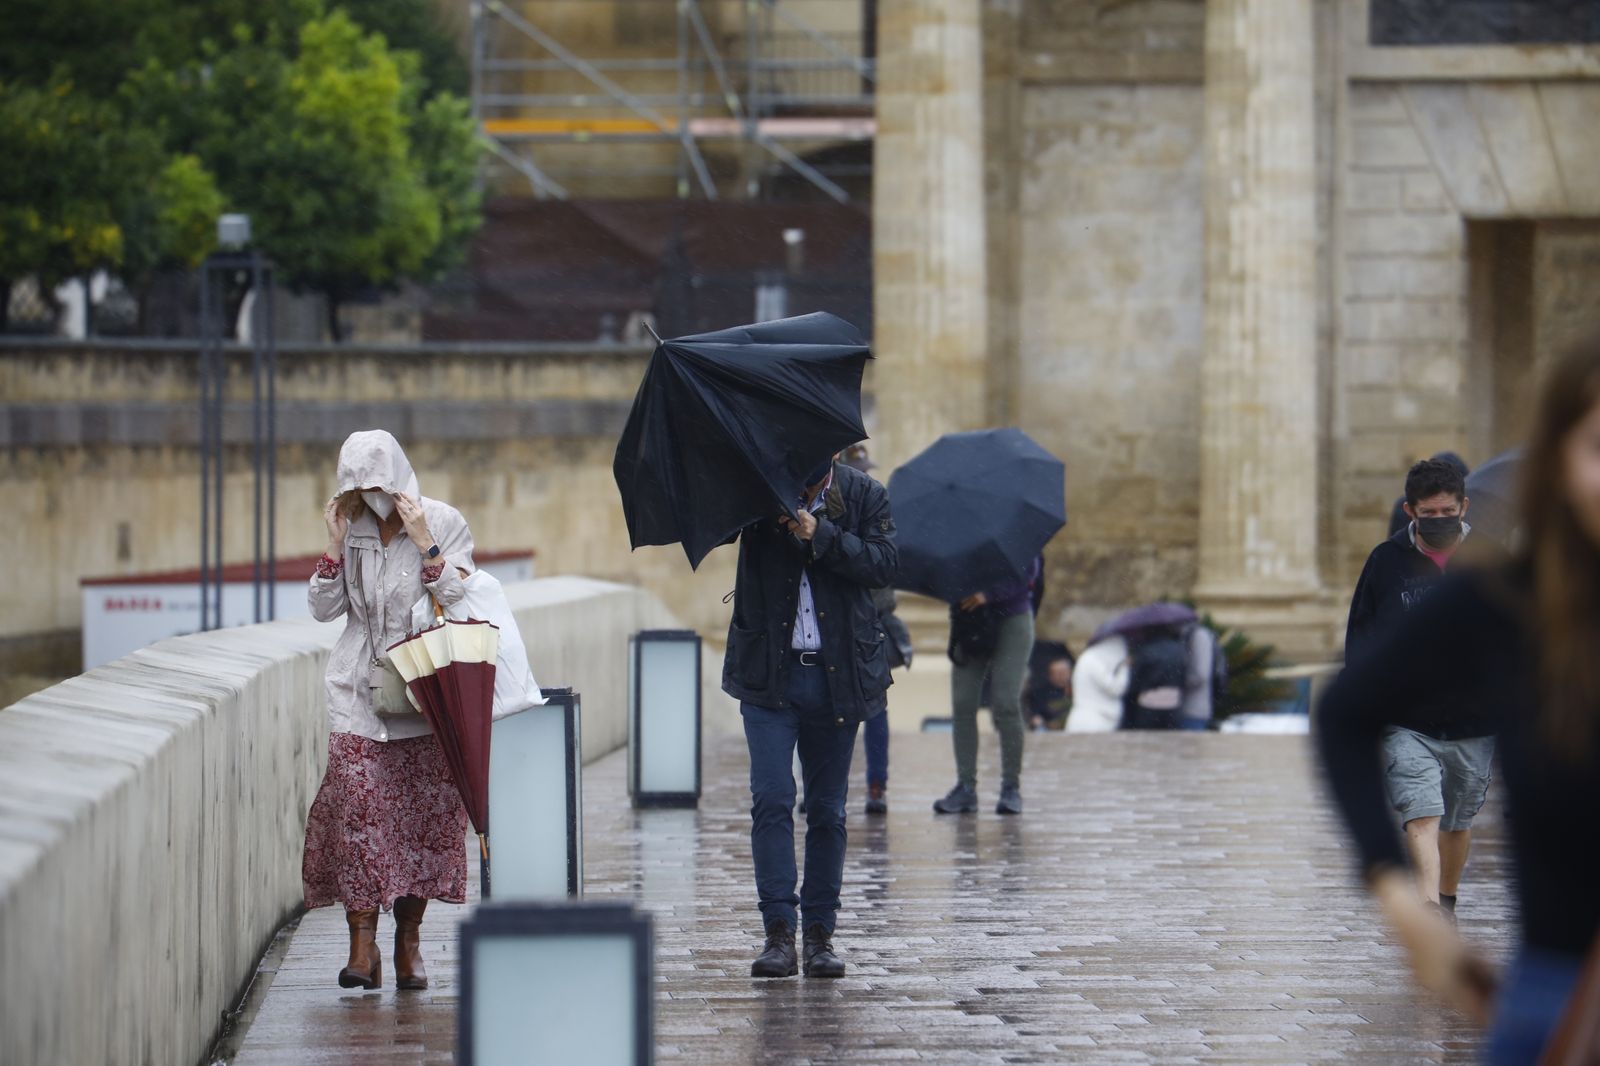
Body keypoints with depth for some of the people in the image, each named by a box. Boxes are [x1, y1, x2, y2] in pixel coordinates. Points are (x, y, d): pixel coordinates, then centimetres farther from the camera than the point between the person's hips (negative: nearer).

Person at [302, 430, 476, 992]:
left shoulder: (445, 523, 0)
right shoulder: (353, 528, 9)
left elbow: (458, 599, -8)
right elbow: (324, 608, 8)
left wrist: (424, 543, -16)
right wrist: (336, 546, -4)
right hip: (360, 691, 1)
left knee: (424, 810, -2)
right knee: (356, 805, -13)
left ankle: (408, 940, 9)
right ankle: (362, 944, -15)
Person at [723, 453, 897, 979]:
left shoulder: (864, 496, 1)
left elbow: (884, 563, -9)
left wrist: (821, 536, -21)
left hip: (837, 675, 1)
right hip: (769, 674, -1)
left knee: (827, 810, 6)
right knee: (771, 799, -12)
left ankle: (820, 932, 13)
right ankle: (778, 931, -11)